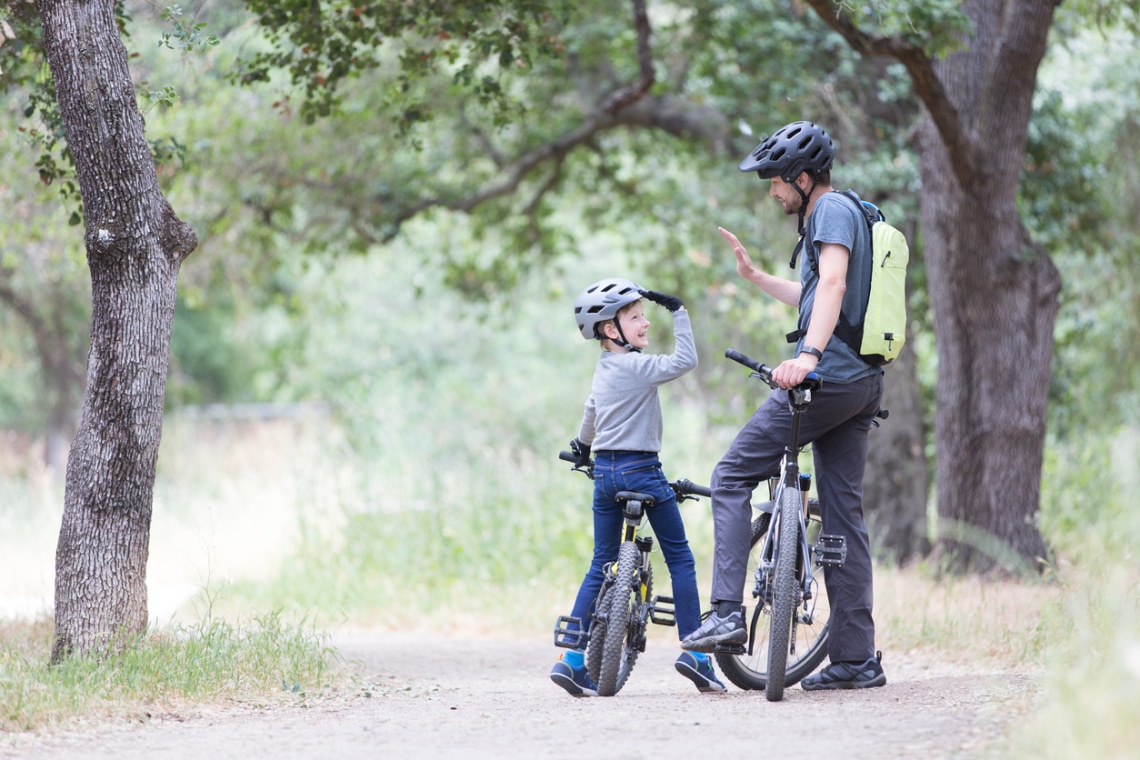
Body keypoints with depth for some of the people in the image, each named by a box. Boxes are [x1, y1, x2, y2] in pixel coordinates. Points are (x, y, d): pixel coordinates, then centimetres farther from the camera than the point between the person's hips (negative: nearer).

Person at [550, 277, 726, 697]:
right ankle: (694, 652, -1)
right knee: (680, 558, 2)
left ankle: (572, 658, 3)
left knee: (601, 566, 10)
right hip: (640, 469, -8)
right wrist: (679, 312, -15)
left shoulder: (603, 370, 14)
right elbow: (685, 361, -24)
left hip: (604, 471, 8)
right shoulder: (636, 366, -13)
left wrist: (582, 446, 51)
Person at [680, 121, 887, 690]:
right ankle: (856, 658, 7)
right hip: (862, 383, 10)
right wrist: (755, 276, 38)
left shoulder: (832, 210, -7)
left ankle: (727, 613, -12)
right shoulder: (848, 214, 23)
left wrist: (809, 354, -36)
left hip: (826, 379, -10)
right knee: (843, 514, 9)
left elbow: (833, 285, -24)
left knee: (732, 476, -3)